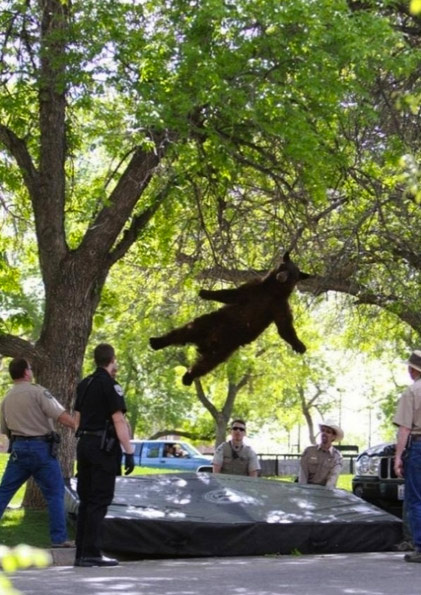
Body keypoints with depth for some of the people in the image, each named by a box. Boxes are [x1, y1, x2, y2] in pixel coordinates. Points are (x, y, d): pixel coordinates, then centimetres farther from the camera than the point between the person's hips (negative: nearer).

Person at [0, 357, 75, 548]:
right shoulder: (37, 391, -9)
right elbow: (61, 416, -17)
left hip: (18, 448, 6)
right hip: (41, 447, -5)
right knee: (55, 494, 3)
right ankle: (59, 538, 2)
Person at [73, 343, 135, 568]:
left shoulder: (84, 384, 14)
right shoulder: (110, 384, -11)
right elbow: (118, 420, -16)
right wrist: (129, 452, -15)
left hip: (84, 445, 8)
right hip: (103, 447, -8)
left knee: (86, 500, 11)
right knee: (99, 500, -7)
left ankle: (81, 553, 12)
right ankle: (90, 554, -10)